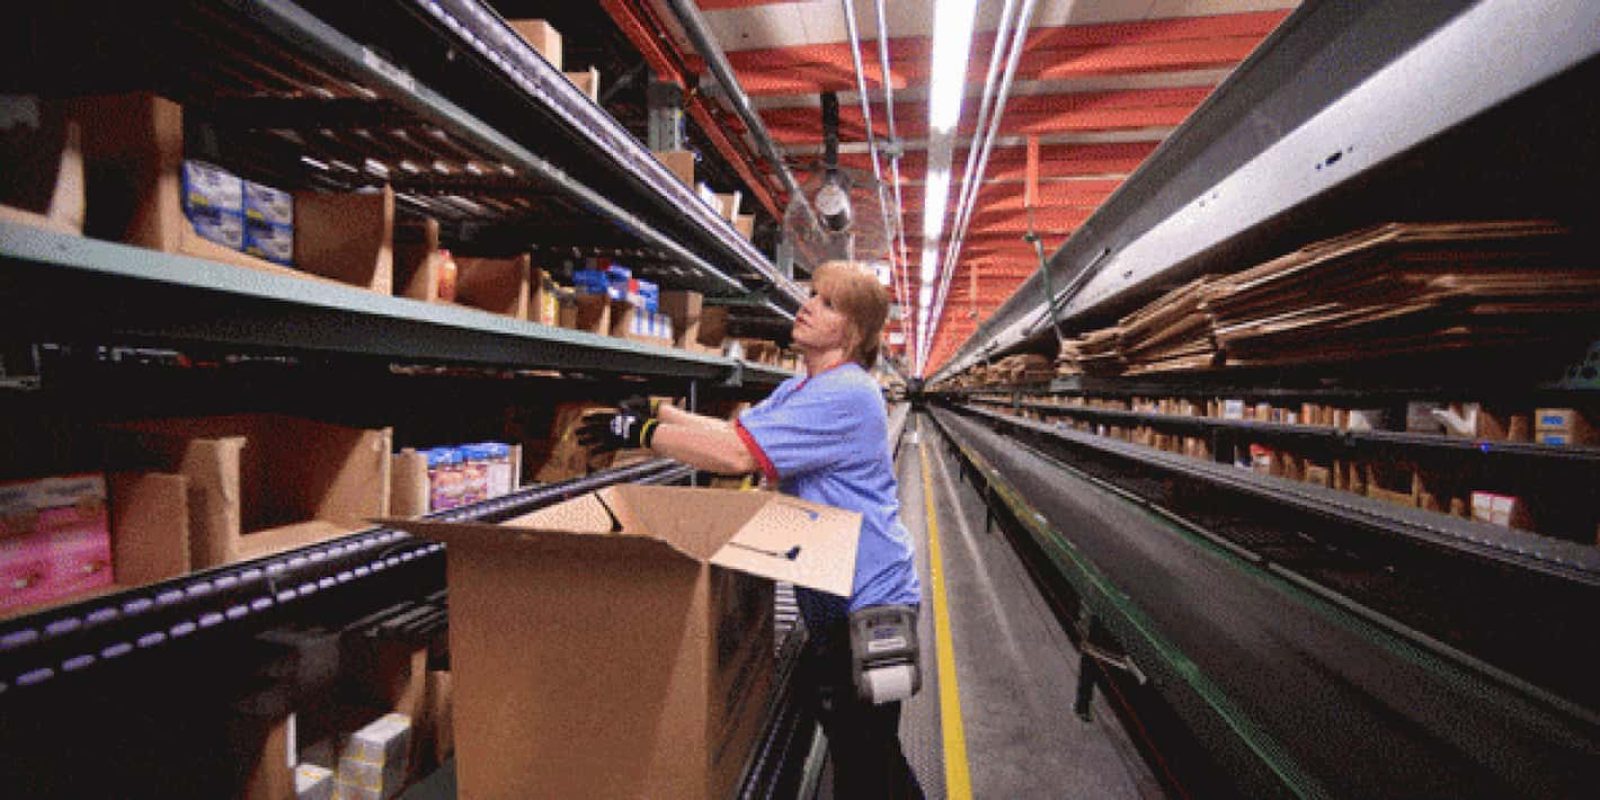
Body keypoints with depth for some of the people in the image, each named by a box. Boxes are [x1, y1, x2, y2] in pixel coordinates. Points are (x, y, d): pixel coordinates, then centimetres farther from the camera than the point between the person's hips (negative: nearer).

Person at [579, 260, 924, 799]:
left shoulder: (846, 394, -23)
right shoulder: (799, 390, 11)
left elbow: (739, 455, -29)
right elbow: (733, 429, 9)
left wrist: (642, 433, -19)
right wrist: (657, 413, -3)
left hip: (869, 602, -10)